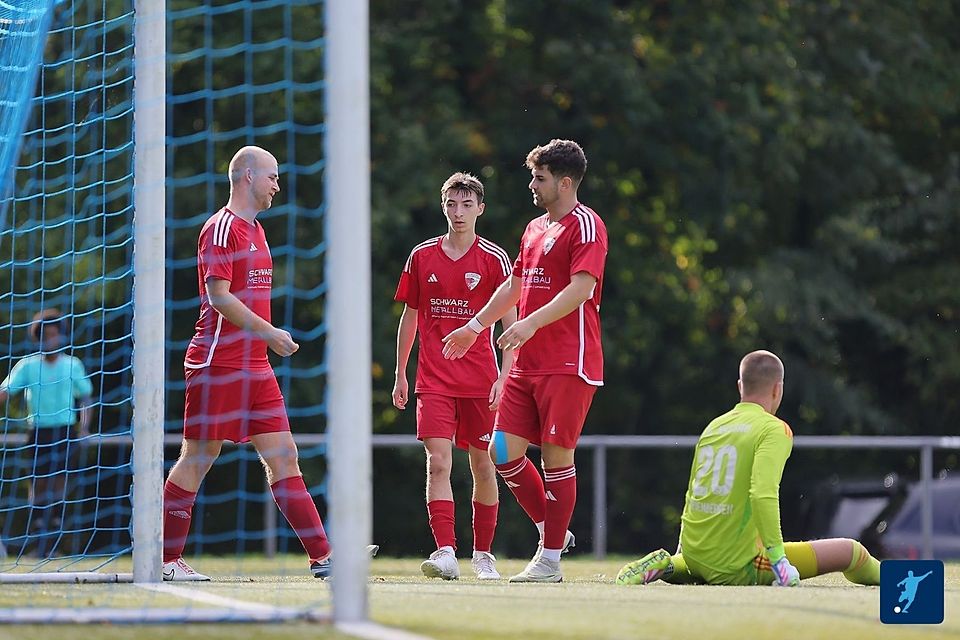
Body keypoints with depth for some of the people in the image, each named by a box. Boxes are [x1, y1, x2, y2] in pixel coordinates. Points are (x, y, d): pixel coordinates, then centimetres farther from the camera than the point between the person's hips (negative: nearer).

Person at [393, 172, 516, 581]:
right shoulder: (422, 257, 6)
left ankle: (483, 554, 16)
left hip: (480, 378, -1)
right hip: (433, 378, 1)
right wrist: (400, 375, 14)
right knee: (438, 462, -12)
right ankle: (445, 552, -18)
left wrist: (504, 378, -9)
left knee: (483, 465, 5)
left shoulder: (494, 259, 0)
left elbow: (510, 323, 0)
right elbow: (409, 317, 15)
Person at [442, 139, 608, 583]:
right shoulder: (534, 229, 19)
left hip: (569, 364, -8)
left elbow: (582, 288, -20)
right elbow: (515, 286, 31)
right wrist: (475, 326, 36)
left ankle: (550, 560, 1)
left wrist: (532, 323, -30)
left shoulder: (585, 225, -7)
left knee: (556, 454, -5)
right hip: (527, 364, 8)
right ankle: (552, 533, 18)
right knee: (503, 451, 2)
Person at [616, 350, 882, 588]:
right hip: (737, 567, -7)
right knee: (850, 550, -3)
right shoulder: (775, 430, -8)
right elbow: (763, 494, -23)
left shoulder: (713, 427, 13)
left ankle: (667, 565, 15)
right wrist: (779, 559, -23)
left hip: (694, 557, 7)